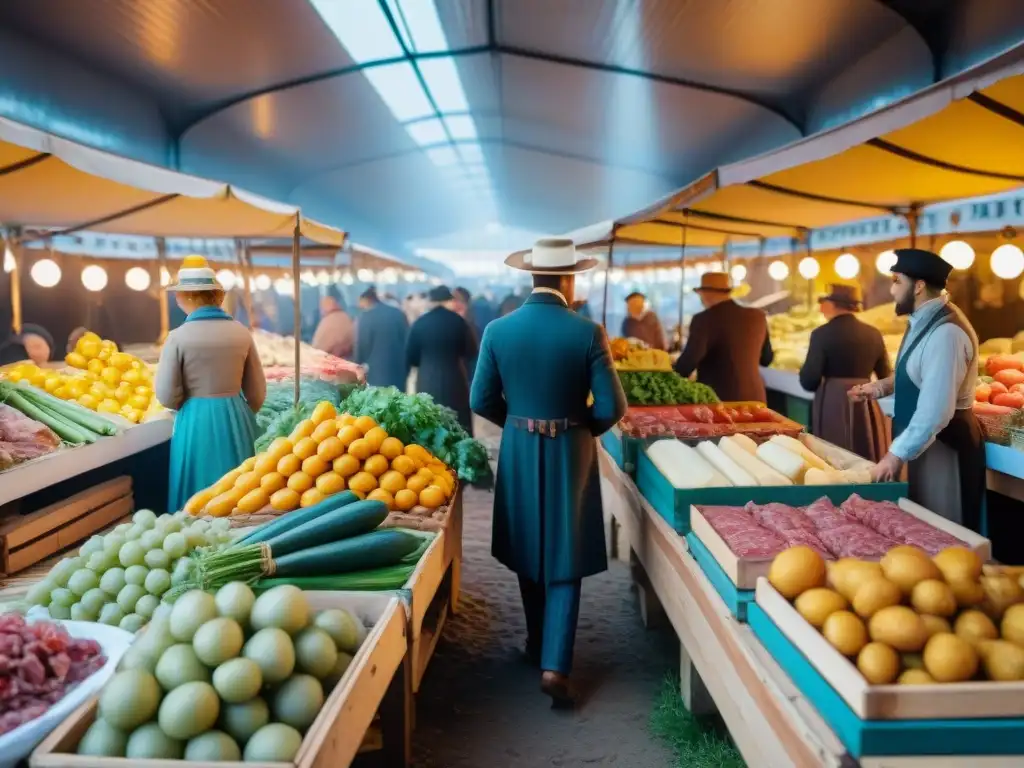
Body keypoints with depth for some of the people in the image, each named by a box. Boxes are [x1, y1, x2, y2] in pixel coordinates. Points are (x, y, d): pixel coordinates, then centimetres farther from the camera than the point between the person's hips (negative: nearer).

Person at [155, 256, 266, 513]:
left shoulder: (178, 337, -11)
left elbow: (167, 396, -9)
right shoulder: (241, 332, -1)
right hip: (236, 418, 3)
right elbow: (257, 392, 6)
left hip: (196, 421, -3)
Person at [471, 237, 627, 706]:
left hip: (518, 453, 3)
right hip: (570, 454, -2)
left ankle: (538, 643, 36)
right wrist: (583, 428, 7)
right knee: (565, 560, 7)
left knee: (529, 552, 19)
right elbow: (611, 407, -13)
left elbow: (481, 400, -3)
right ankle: (554, 666, 1)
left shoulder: (498, 330, -7)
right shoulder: (587, 333, -13)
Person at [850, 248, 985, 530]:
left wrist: (897, 454, -25)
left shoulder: (946, 332, -25)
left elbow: (936, 410, -28)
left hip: (942, 441, -9)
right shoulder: (922, 321, 6)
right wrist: (882, 387, 5)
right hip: (921, 437, 9)